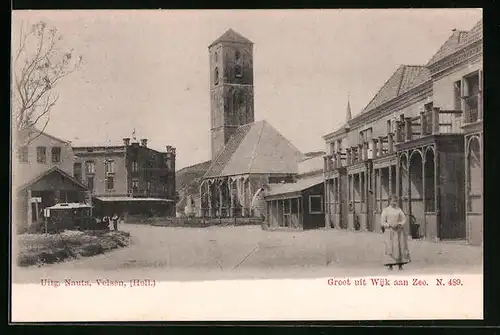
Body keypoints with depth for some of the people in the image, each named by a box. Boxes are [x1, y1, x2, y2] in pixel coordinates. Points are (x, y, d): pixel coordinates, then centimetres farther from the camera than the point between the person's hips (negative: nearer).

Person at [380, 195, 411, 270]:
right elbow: (382, 222, -1)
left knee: (401, 247, -3)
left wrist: (400, 224, -12)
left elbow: (404, 219, 8)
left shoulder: (399, 210, 9)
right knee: (390, 247, -9)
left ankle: (400, 264, 3)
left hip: (399, 231, 3)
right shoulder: (386, 210, 1)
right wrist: (390, 226, -16)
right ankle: (390, 265, -6)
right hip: (389, 231, -2)